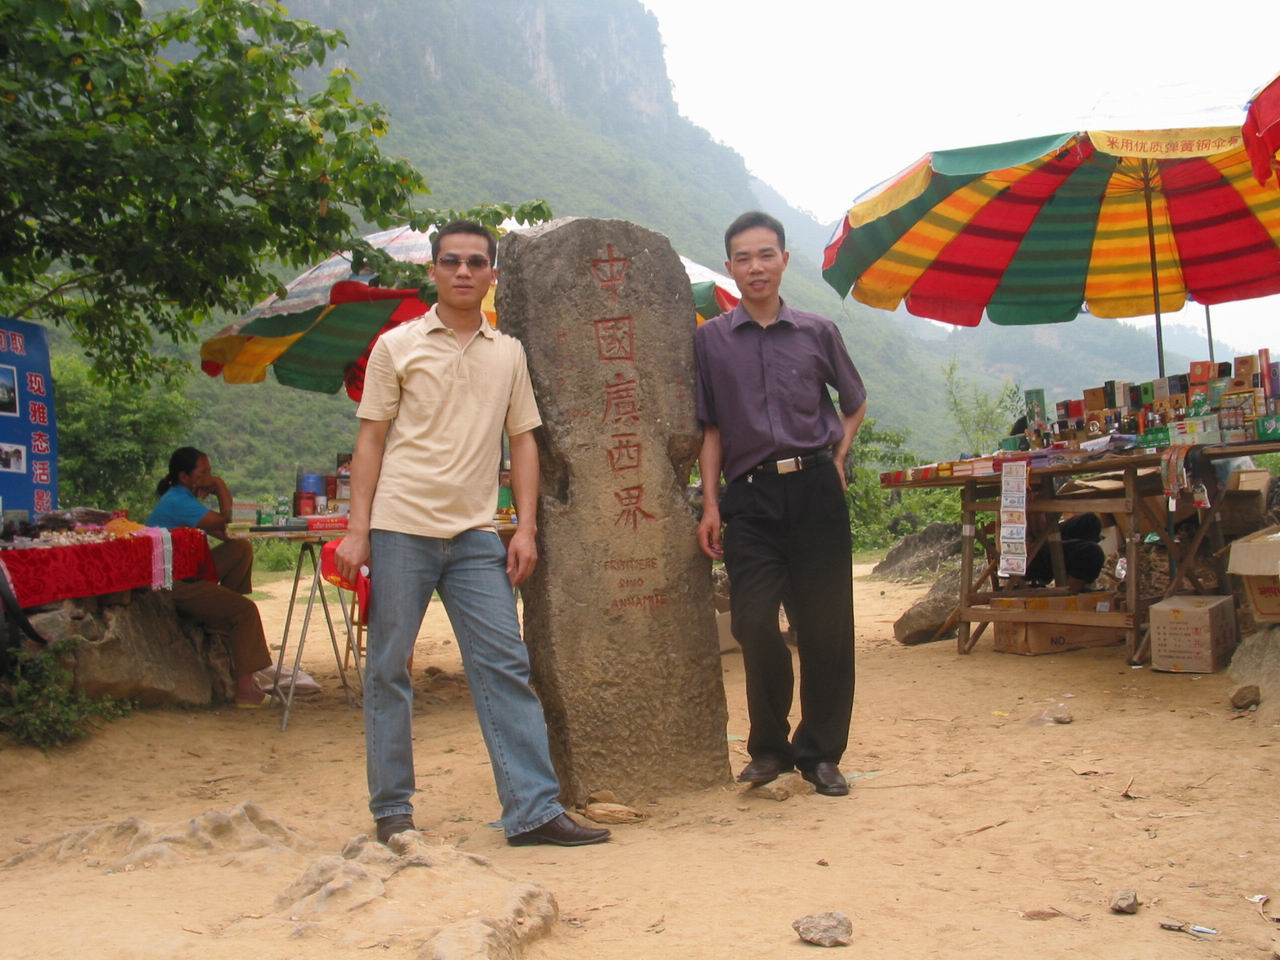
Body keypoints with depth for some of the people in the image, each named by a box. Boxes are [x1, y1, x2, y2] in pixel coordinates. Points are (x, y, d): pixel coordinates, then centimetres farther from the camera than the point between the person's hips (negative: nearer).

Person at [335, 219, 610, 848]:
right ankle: (392, 809, 15)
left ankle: (533, 809, 0)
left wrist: (526, 528, 3)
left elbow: (523, 441, 13)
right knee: (387, 668, 2)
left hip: (476, 533, 2)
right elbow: (370, 440, 3)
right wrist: (357, 530, -4)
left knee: (505, 666, -3)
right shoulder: (397, 346, 5)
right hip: (400, 527, -2)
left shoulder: (509, 353, 12)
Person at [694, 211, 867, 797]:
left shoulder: (818, 332, 9)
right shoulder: (710, 340, 7)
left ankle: (820, 752, 17)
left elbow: (855, 404, 23)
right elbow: (710, 428, 7)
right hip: (750, 496, -1)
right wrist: (711, 504, 0)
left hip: (815, 489, 1)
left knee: (824, 625, 2)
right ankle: (769, 747, 14)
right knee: (753, 624, -7)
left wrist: (837, 457, 8)